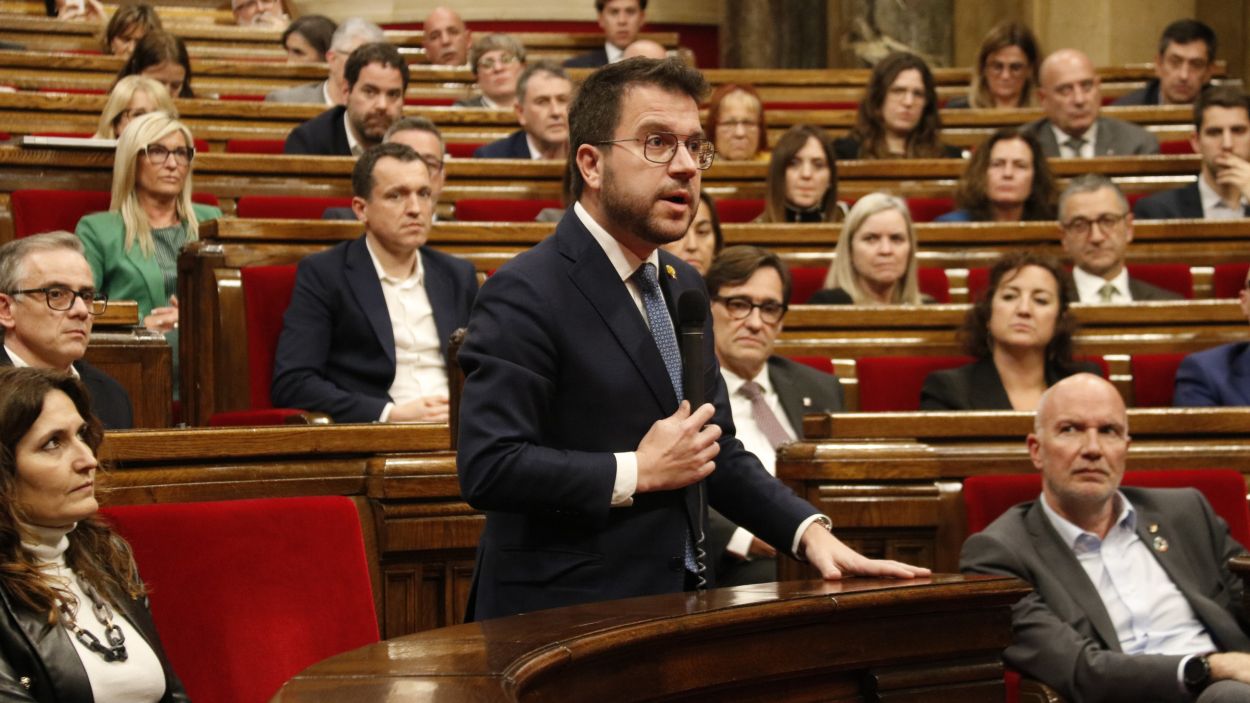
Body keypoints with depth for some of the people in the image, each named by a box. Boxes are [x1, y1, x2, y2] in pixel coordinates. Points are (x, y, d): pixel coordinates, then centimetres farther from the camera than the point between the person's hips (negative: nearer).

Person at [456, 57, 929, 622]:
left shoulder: (684, 287, 17)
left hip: (669, 608, 8)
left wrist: (809, 532, 6)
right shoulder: (525, 295, -10)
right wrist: (639, 472, -14)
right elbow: (487, 468, -19)